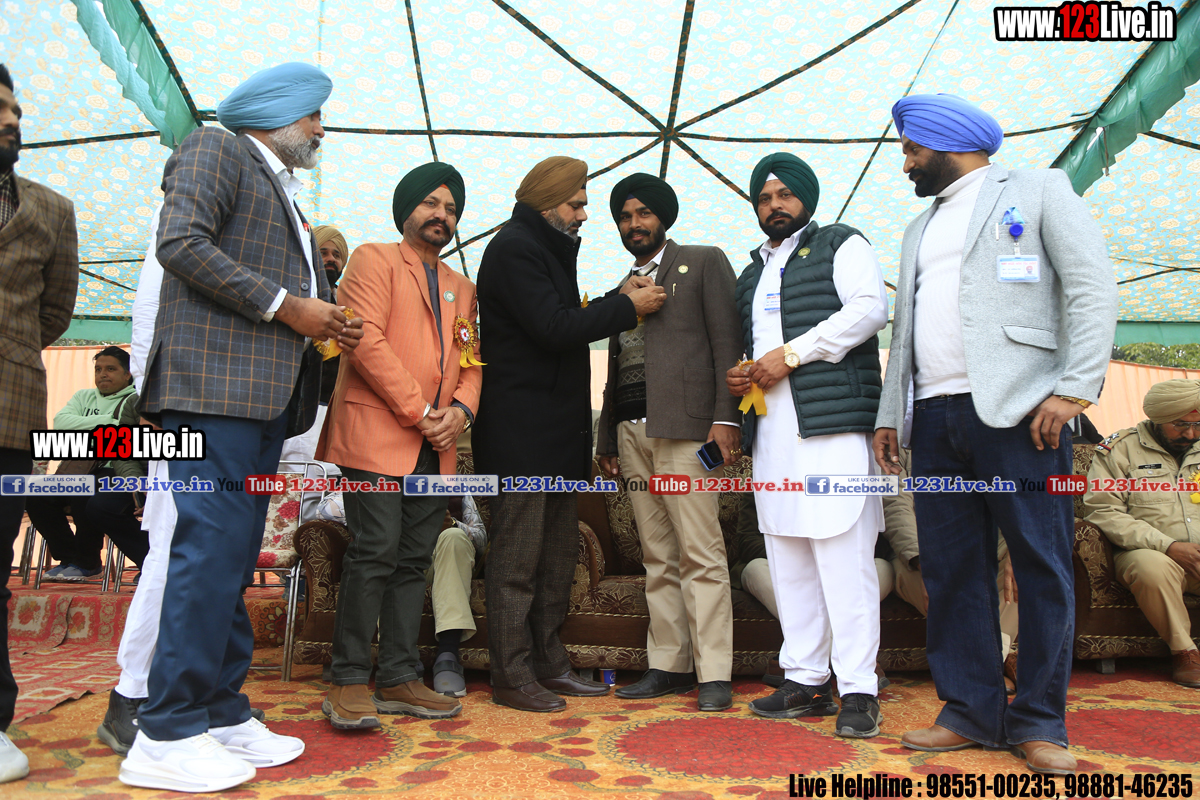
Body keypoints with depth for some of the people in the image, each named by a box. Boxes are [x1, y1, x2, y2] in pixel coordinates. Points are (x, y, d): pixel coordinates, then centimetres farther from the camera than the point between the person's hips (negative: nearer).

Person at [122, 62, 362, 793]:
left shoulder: (282, 191, 27)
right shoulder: (216, 149, 3)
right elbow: (181, 244, -13)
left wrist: (325, 325, 9)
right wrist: (288, 306, -13)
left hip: (264, 391, 9)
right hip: (217, 382, -9)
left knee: (231, 558, 8)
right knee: (212, 549, -11)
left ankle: (222, 714, 15)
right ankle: (168, 735, -2)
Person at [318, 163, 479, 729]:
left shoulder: (463, 288, 24)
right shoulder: (375, 260, 4)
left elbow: (472, 361, 18)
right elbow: (366, 340, -10)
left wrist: (460, 410, -3)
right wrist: (418, 410, -12)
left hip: (435, 447, 6)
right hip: (377, 434, -6)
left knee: (414, 561, 6)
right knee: (375, 552, -9)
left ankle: (399, 679, 13)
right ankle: (349, 682, 1)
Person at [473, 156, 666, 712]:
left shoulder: (548, 249, 23)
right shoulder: (514, 248, -9)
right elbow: (555, 328, -18)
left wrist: (618, 306, 9)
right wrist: (628, 306, -10)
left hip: (556, 428, 10)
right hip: (521, 429, -10)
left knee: (559, 550, 13)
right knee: (517, 555, -4)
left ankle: (548, 663, 23)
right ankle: (511, 677, 6)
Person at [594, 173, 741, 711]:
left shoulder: (704, 263, 8)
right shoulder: (623, 288, 25)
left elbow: (727, 342, -2)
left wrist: (725, 417, -13)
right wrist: (606, 438, 19)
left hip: (683, 425, -6)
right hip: (632, 432, 6)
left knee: (700, 554, -7)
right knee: (658, 559, 7)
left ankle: (713, 673, -1)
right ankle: (668, 666, 13)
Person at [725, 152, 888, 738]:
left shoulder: (841, 245, 8)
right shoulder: (752, 272, 27)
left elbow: (870, 308, -8)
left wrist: (793, 352, -13)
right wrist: (737, 376, 10)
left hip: (831, 424, -6)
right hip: (770, 430, 7)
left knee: (843, 556, -10)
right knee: (787, 559, 6)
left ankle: (858, 689, -3)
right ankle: (805, 680, 14)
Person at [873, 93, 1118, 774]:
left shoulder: (1038, 189, 7)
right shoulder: (920, 228, 25)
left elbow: (1093, 287, -3)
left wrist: (1074, 388, -14)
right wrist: (890, 413, 14)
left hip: (1018, 410, -5)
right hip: (936, 415, 6)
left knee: (1042, 566, -2)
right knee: (952, 571, 5)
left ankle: (1039, 723, 10)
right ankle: (973, 714, 14)